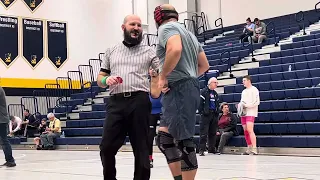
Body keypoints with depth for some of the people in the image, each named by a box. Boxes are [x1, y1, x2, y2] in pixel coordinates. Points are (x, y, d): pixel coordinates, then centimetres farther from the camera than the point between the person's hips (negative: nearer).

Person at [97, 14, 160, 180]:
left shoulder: (148, 52, 10)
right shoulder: (111, 52, 18)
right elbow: (100, 79, 20)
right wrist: (106, 80, -4)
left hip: (139, 102, -2)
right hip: (116, 103, 2)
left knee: (141, 147, 2)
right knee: (106, 147, -2)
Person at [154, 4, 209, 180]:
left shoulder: (166, 28, -3)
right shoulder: (188, 33, 26)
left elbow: (175, 49, -26)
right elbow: (204, 65, 27)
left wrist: (163, 76, -16)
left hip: (179, 90, -10)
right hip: (188, 87, 10)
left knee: (184, 140, -8)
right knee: (163, 138, 9)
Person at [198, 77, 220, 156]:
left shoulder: (215, 93, 17)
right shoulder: (204, 91, -5)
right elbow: (200, 102, -11)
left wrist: (217, 112, 12)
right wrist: (201, 112, -16)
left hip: (214, 115, 7)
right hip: (206, 115, -7)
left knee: (213, 133, 10)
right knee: (204, 133, -9)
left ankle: (212, 149, 18)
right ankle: (201, 150, -8)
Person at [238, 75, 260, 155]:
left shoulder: (254, 90, -3)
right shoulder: (244, 91, 21)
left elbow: (257, 102, -11)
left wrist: (247, 105, -18)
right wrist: (239, 105, 6)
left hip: (251, 113, -8)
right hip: (243, 113, 8)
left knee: (250, 130, -19)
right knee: (245, 131, 5)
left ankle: (254, 149, -21)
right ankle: (249, 148, 12)